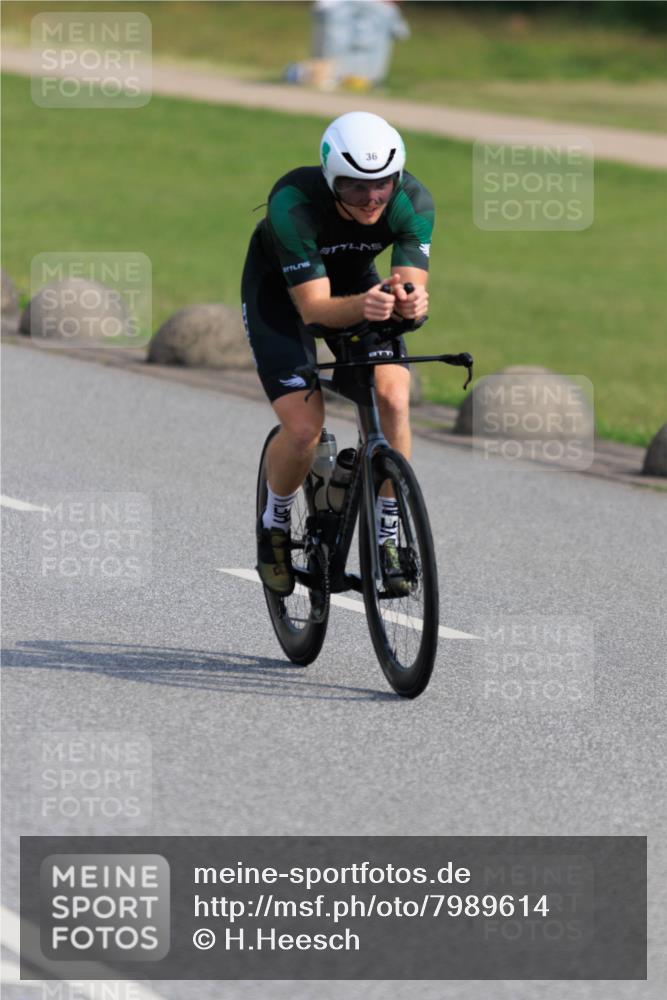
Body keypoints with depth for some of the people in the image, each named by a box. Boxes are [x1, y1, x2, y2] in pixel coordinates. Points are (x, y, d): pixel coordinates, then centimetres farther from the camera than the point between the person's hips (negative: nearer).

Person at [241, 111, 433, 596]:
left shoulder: (413, 201, -28)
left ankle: (388, 536, -5)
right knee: (304, 429, -19)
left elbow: (412, 285, -28)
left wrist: (410, 301, -53)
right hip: (280, 289, -3)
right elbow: (314, 306, -38)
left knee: (394, 398, -22)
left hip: (356, 281, 3)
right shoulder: (293, 204, -38)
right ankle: (275, 526, 12)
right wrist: (361, 307, -58)